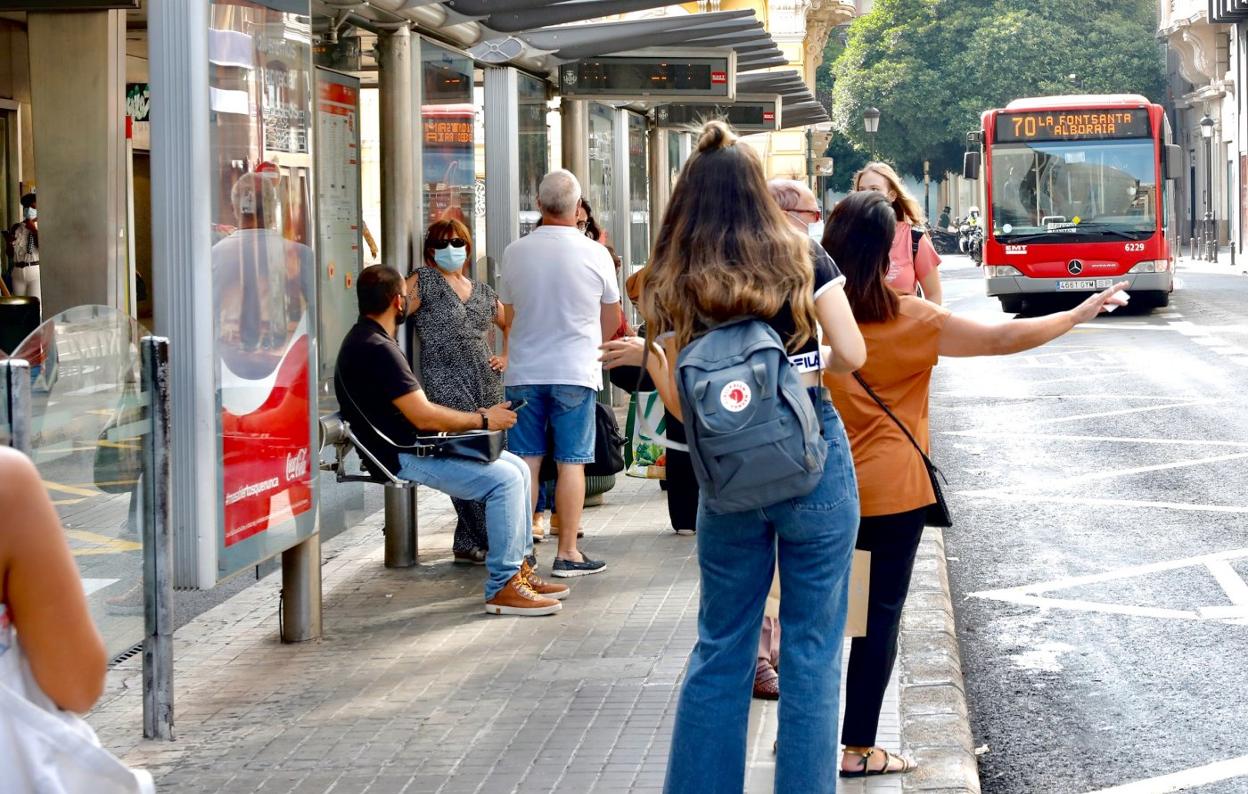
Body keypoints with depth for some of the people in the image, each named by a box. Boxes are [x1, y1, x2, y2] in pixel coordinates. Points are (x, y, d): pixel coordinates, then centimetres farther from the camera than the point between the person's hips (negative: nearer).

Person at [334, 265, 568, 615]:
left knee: (517, 468, 8)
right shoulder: (376, 349, -19)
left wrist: (473, 416, 13)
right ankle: (502, 588, -16)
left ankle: (519, 567, 11)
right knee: (505, 480, -20)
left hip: (415, 445, 11)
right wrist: (483, 421, -9)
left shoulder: (369, 341, 16)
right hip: (402, 456, -11)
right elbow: (423, 416, -21)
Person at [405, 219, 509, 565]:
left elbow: (510, 324, 34)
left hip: (487, 382, 6)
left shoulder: (482, 291, 18)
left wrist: (507, 357, 19)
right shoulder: (423, 281, 2)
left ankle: (469, 543, 14)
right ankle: (492, 541, -11)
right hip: (446, 384, -6)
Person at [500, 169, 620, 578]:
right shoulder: (595, 254, -6)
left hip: (524, 371, 2)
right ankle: (567, 552, 3)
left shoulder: (515, 252, -2)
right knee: (571, 462, 2)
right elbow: (612, 319, 7)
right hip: (575, 373, -2)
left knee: (525, 462, 6)